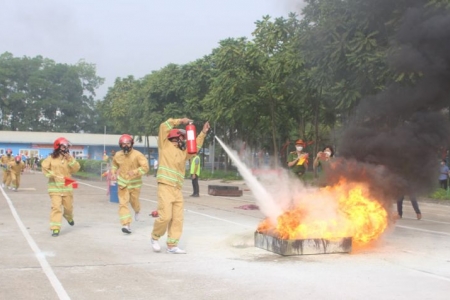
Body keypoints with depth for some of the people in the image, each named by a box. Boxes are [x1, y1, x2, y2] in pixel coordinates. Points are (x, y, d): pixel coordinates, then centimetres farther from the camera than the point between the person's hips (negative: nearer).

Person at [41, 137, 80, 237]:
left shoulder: (69, 158, 4)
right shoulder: (51, 158, -3)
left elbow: (76, 169, -3)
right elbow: (44, 168, -2)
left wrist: (70, 159, -14)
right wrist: (52, 175, -15)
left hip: (67, 186, 3)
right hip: (55, 187, -3)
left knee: (68, 206, 14)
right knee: (56, 207, -12)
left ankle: (68, 216, 49)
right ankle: (55, 228, -11)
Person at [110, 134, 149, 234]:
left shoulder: (137, 155, -17)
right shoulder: (117, 155, -3)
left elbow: (145, 167, -25)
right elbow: (114, 165, 19)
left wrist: (135, 172, -39)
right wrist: (113, 173, 1)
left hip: (134, 183, -2)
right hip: (122, 183, 2)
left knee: (134, 202, 13)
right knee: (123, 203, -10)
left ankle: (137, 211, 52)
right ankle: (126, 225, -13)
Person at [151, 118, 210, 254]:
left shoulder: (182, 152, 22)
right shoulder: (165, 145, 5)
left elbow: (195, 148, 29)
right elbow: (164, 126, -2)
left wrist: (203, 133, 23)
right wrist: (180, 121, 3)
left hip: (177, 189, 7)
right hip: (165, 187, -7)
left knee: (177, 219, 1)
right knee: (165, 216, -13)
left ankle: (172, 245, 6)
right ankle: (155, 237, 11)